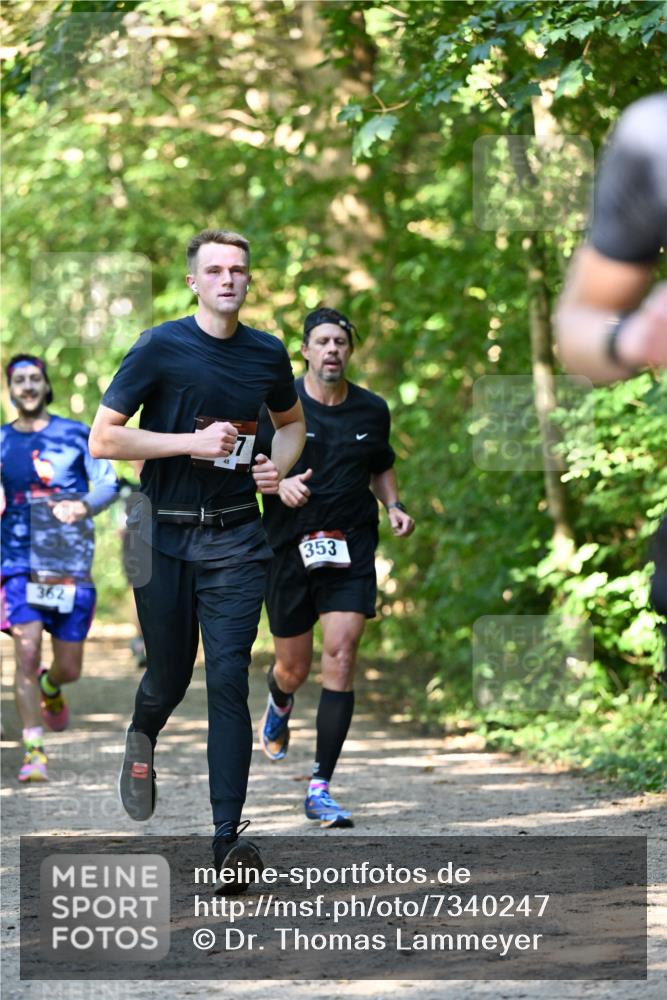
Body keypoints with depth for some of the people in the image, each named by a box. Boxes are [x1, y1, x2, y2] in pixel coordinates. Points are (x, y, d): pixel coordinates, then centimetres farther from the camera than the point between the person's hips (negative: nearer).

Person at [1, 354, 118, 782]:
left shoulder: (77, 434, 3)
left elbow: (108, 484, 0)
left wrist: (83, 505, -20)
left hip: (72, 566, 0)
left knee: (69, 669, 5)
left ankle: (49, 688, 42)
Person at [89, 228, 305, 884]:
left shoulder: (268, 355, 4)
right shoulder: (160, 348, -7)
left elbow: (292, 422, 24)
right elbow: (102, 439, -9)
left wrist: (278, 467, 3)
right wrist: (193, 442, -17)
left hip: (235, 536, 2)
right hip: (163, 532, -2)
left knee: (229, 680, -8)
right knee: (169, 676, 10)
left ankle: (228, 833, -7)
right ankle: (141, 738, 47)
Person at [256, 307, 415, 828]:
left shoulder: (372, 410, 5)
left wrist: (394, 505, 3)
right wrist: (279, 482, -19)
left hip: (351, 551, 1)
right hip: (289, 550, -1)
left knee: (341, 655, -14)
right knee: (294, 668, 9)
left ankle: (321, 789, -10)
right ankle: (279, 707, 51)